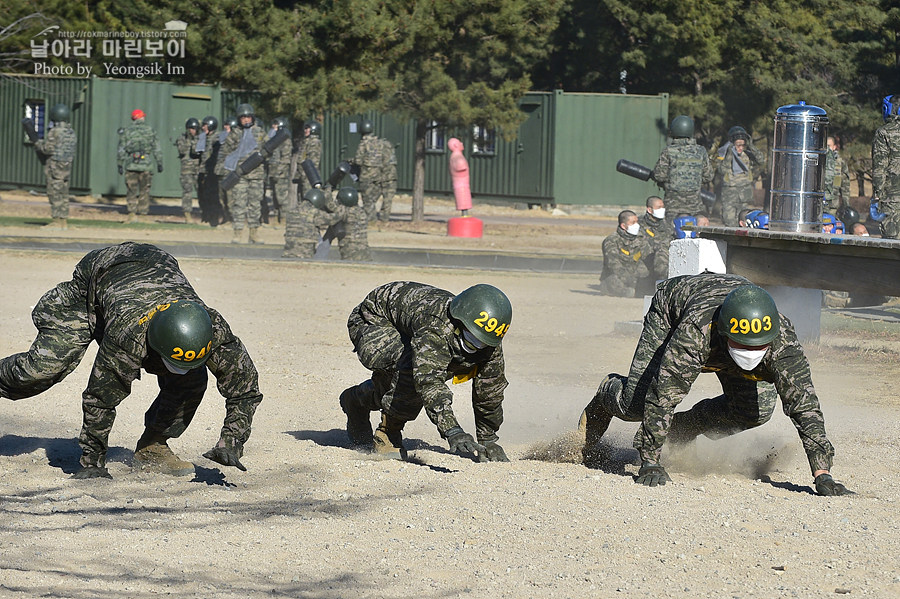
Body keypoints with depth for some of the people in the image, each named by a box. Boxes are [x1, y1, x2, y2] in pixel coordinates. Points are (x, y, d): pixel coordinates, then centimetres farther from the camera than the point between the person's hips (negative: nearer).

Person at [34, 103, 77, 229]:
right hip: (67, 166, 7)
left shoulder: (55, 132, -13)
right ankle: (64, 221, 10)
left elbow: (48, 149, -15)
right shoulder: (72, 133, 10)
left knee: (55, 194, -5)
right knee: (64, 194, 11)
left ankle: (56, 221, -8)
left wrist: (38, 144, 4)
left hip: (55, 166, -7)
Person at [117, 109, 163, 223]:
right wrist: (159, 163, 11)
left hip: (130, 164, 0)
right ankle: (143, 211, 5)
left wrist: (120, 165, 9)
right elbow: (156, 149, 5)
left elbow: (121, 150, 5)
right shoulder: (150, 130, 5)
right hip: (146, 164, 0)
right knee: (144, 190, 8)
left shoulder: (127, 131, 6)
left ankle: (132, 213, -5)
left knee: (132, 190, 3)